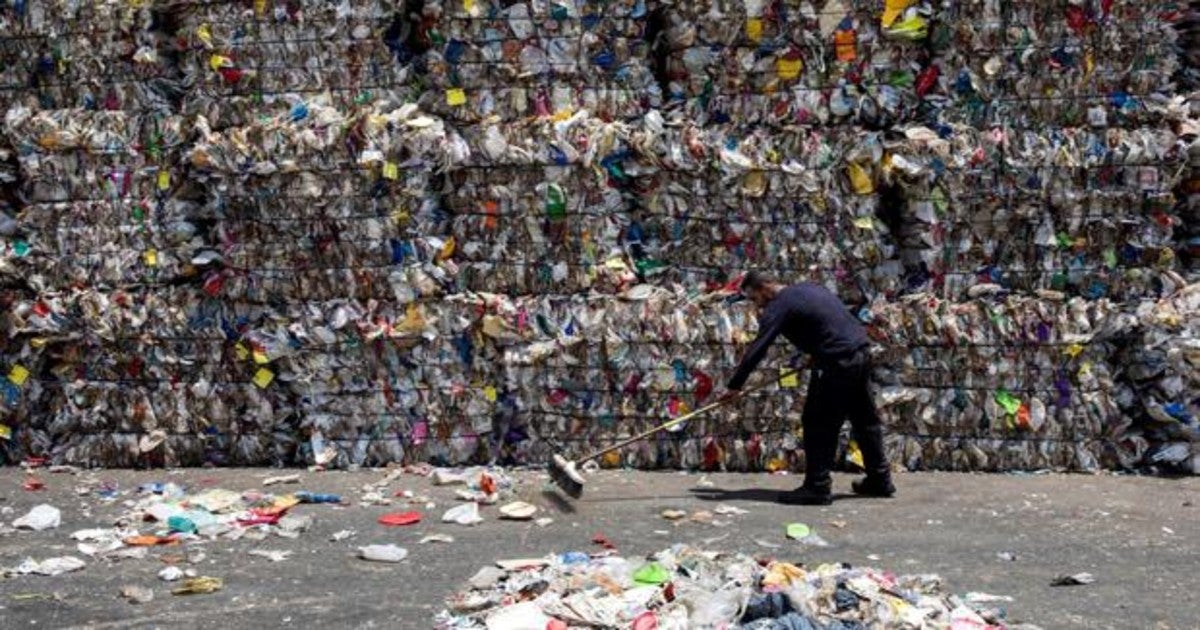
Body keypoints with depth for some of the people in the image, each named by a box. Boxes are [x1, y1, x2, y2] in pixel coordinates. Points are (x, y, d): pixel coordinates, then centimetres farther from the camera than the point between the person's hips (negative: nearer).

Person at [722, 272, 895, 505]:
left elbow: (756, 350, -13)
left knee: (818, 424, -3)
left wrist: (734, 386, -9)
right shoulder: (807, 288, 17)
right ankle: (880, 480, 25)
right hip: (860, 354, 9)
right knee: (865, 419, 17)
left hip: (836, 363, -9)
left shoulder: (779, 307, -10)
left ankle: (817, 487, -2)